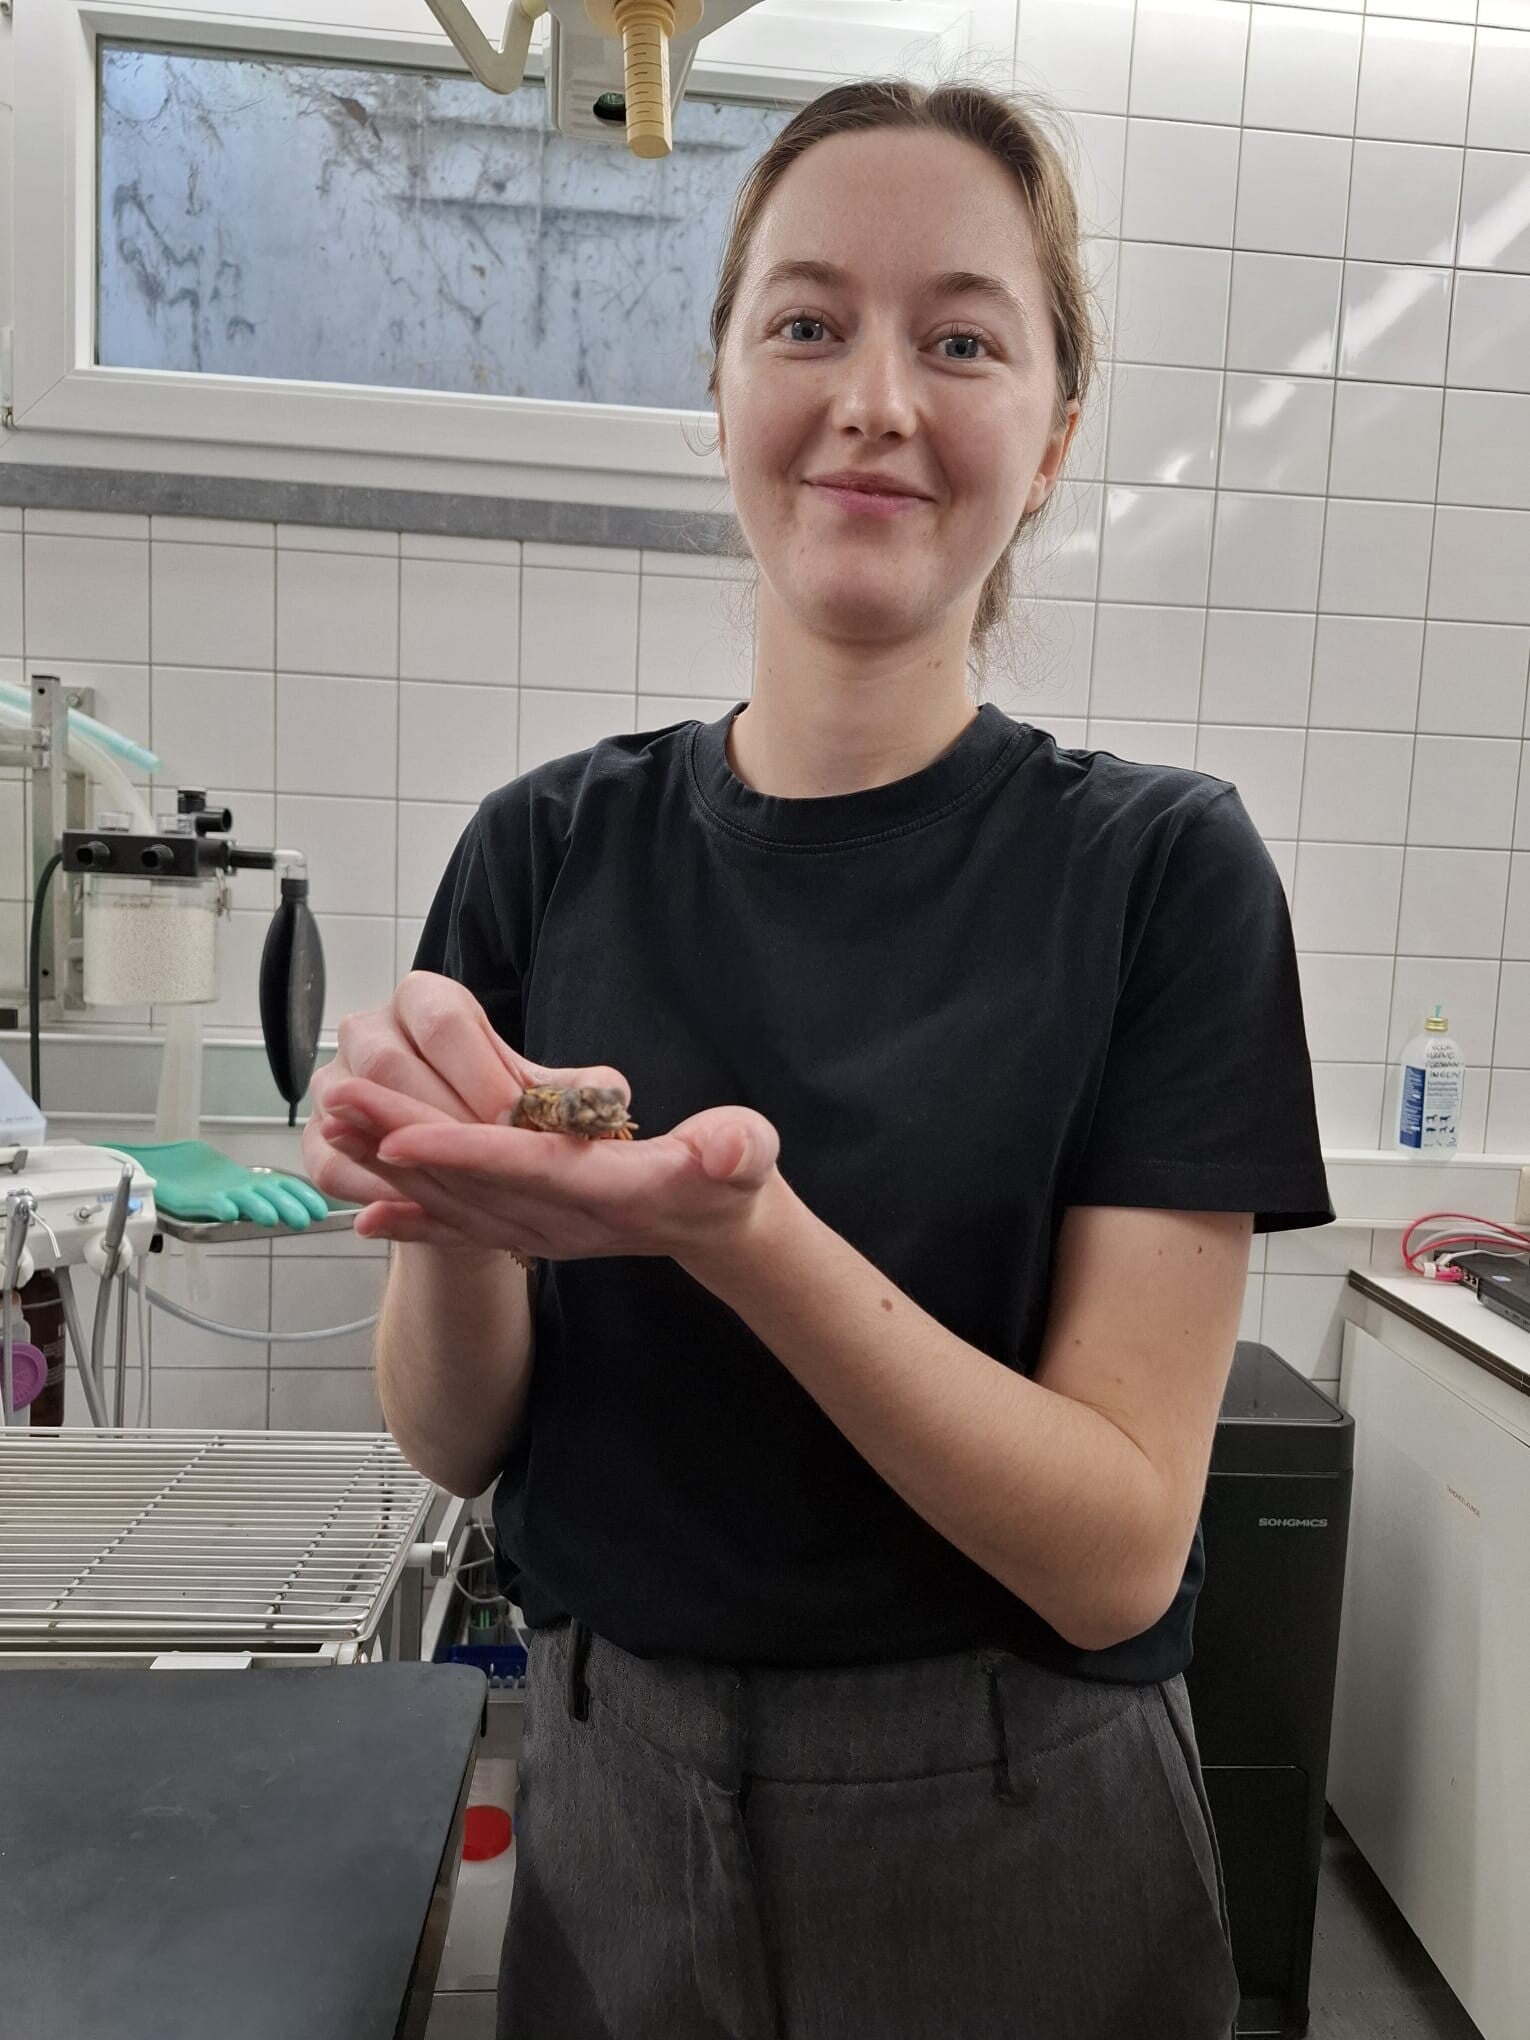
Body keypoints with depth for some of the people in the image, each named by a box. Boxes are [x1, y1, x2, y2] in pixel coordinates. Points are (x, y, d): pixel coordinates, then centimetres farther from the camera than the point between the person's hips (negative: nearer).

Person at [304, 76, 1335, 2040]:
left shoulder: (1161, 866, -15)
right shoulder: (550, 847, -8)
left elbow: (1120, 1549, -17)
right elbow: (456, 1439, -3)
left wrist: (737, 1231, -32)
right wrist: (446, 1204, -24)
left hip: (1013, 1836, -2)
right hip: (606, 1804, 3)